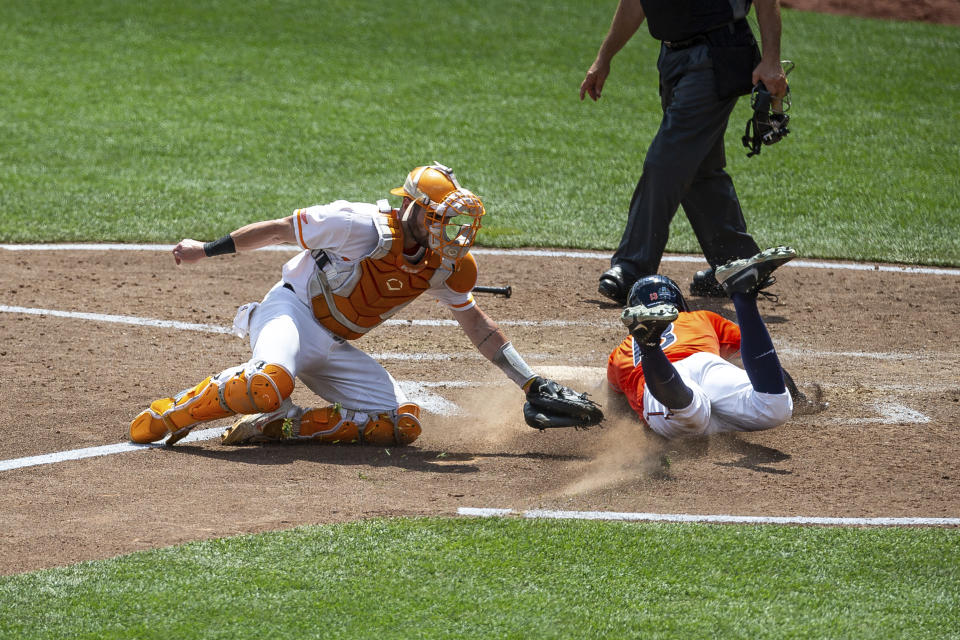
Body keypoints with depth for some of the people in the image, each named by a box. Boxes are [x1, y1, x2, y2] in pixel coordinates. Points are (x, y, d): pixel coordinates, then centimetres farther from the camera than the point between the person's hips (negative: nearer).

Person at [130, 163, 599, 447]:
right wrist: (207, 250, -6)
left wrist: (530, 382, 8)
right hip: (292, 310, -7)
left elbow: (476, 324, 14)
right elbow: (280, 229, -10)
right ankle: (169, 416, -19)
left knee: (402, 424, -12)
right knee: (270, 382, -41)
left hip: (335, 350, 7)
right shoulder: (363, 227, -19)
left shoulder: (441, 268, 3)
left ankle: (276, 425, -10)